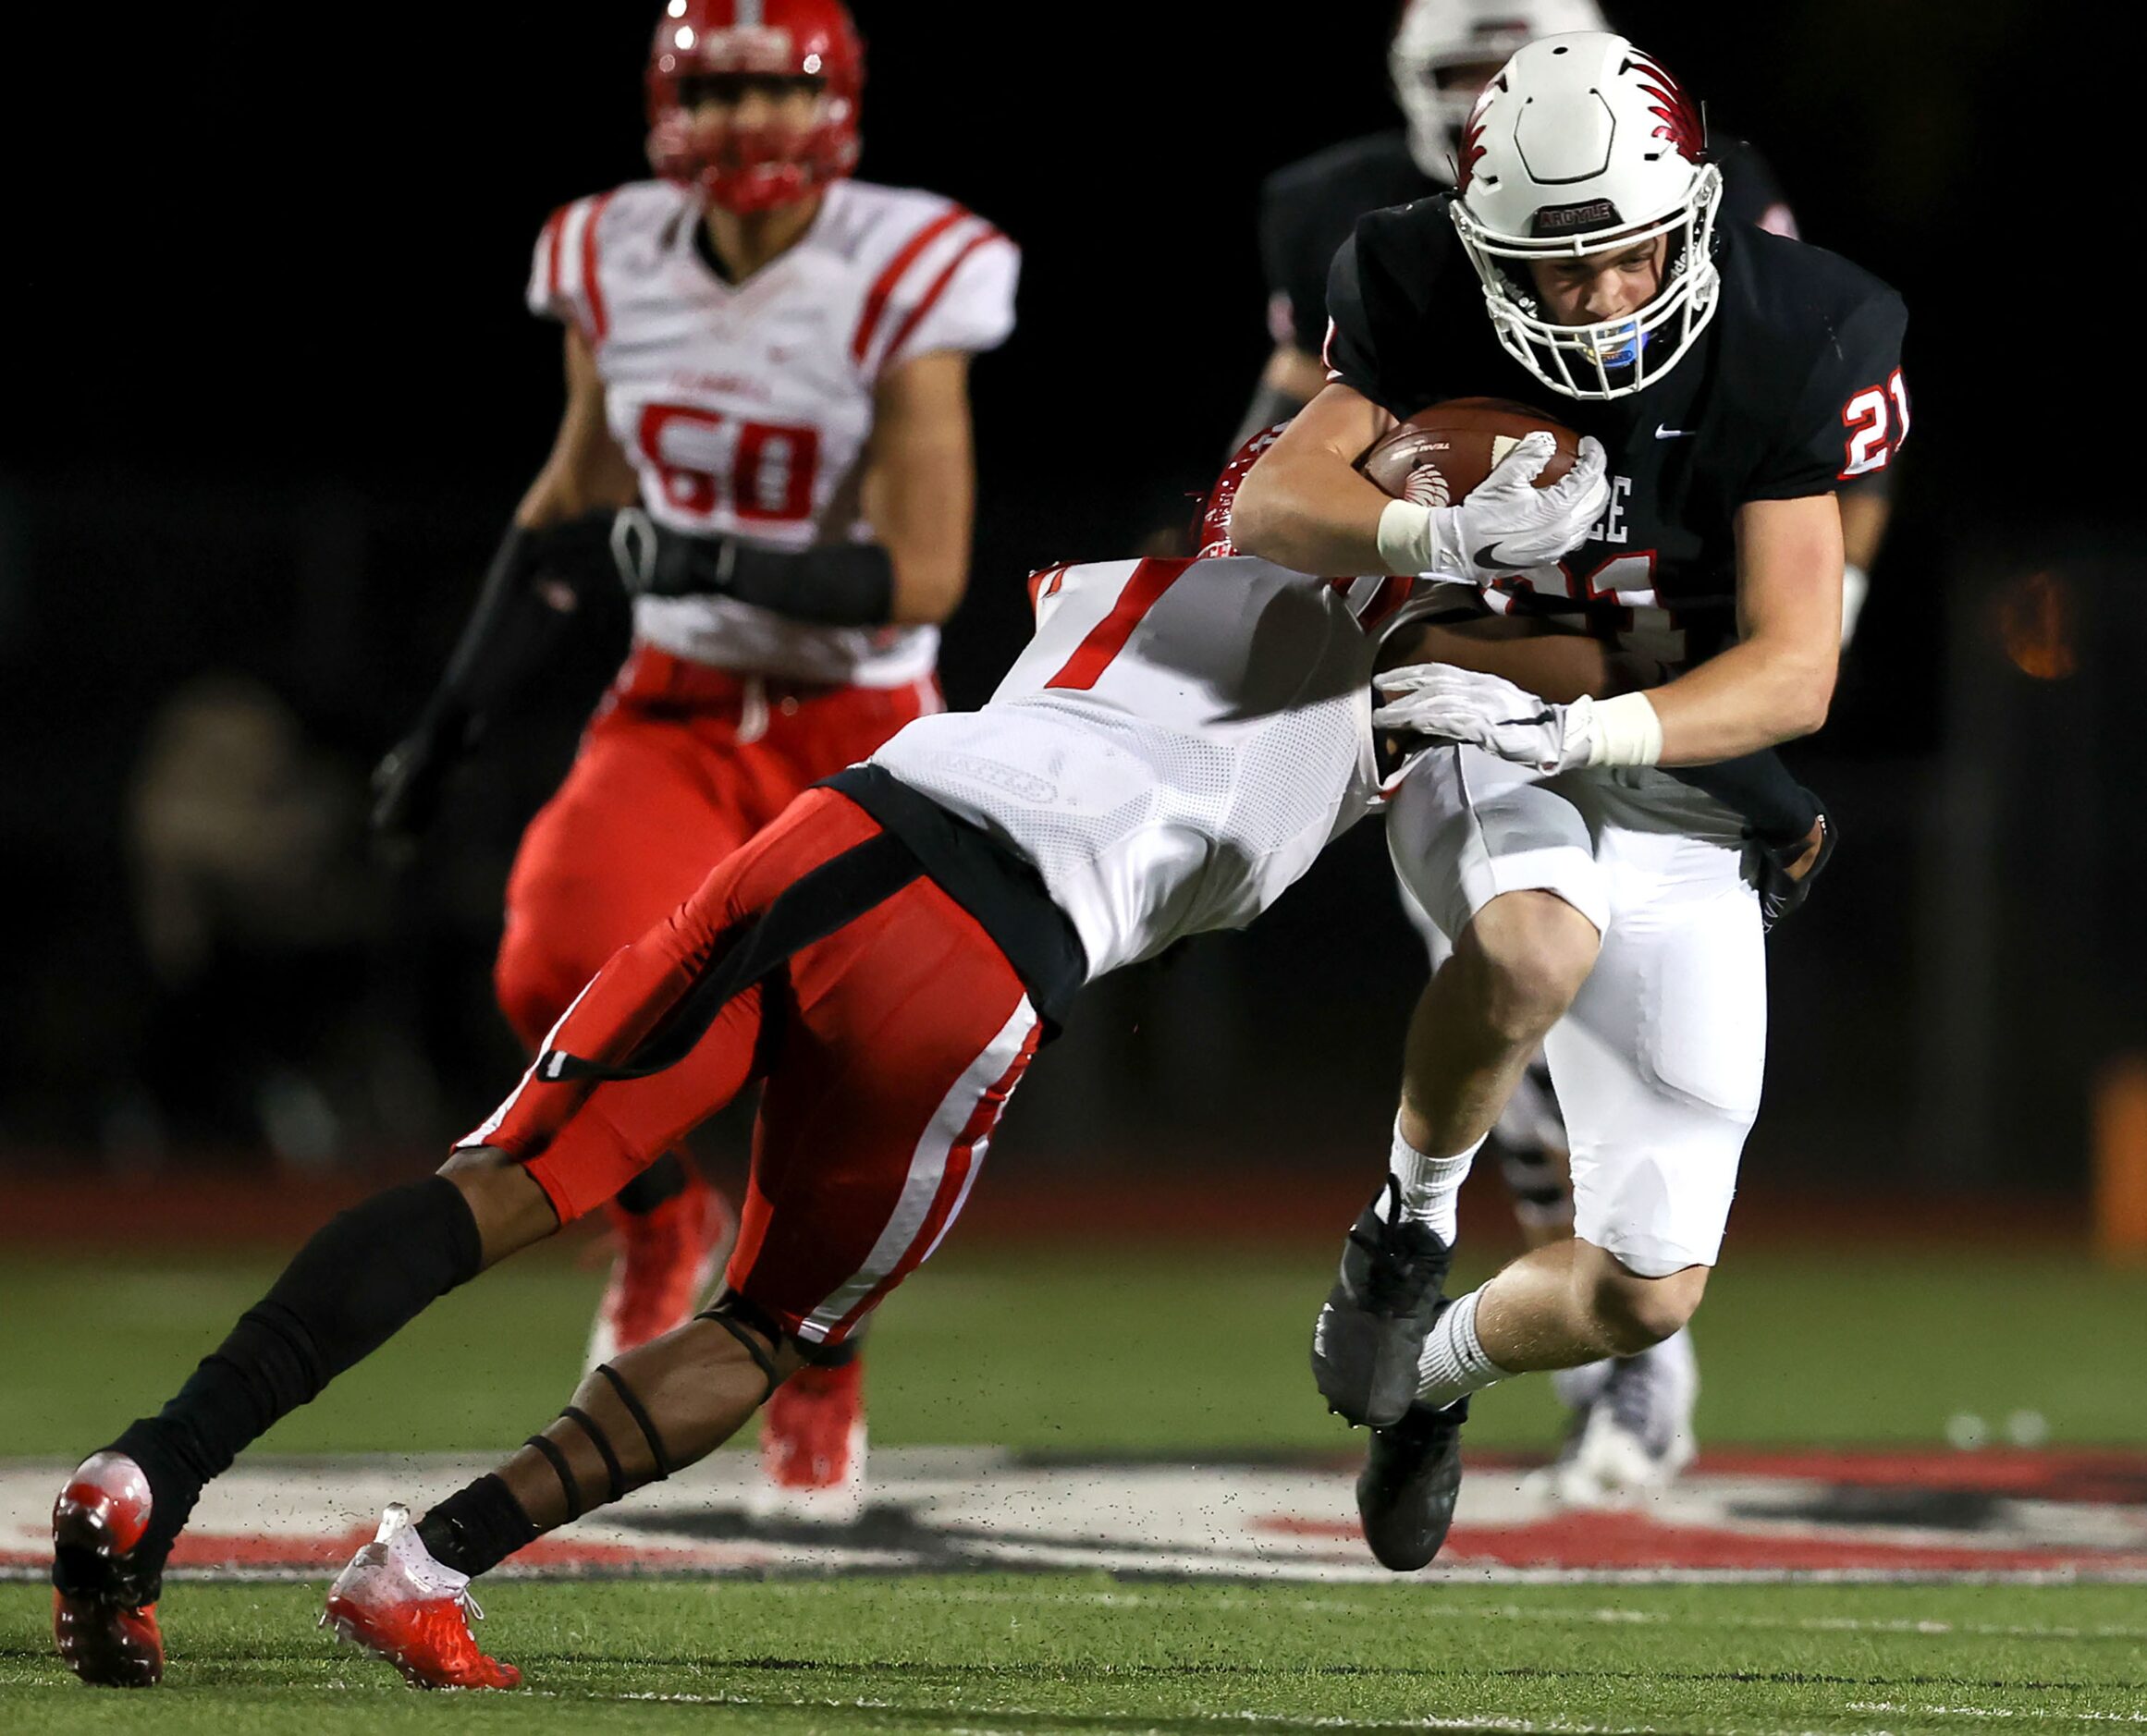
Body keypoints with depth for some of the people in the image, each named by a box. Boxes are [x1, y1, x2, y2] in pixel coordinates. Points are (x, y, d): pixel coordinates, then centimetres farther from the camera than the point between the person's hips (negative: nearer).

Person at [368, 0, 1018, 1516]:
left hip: (858, 736, -3)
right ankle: (661, 1222, 8)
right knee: (570, 976, -24)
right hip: (677, 715, 3)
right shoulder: (620, 266, -2)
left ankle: (819, 1370, 29)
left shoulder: (904, 284, -16)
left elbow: (924, 576, -19)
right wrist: (459, 711, 15)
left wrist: (699, 559, -28)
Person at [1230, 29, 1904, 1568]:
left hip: (1683, 808, 2)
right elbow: (1273, 505, -20)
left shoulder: (1790, 345, -18)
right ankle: (1411, 1221, -13)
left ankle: (1442, 1364, 36)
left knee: (1647, 1296, 1)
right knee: (1538, 939, -41)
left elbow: (1795, 676, -20)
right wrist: (1441, 534, -40)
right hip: (1488, 755, -1)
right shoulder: (1428, 299, -13)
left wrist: (1575, 729, -36)